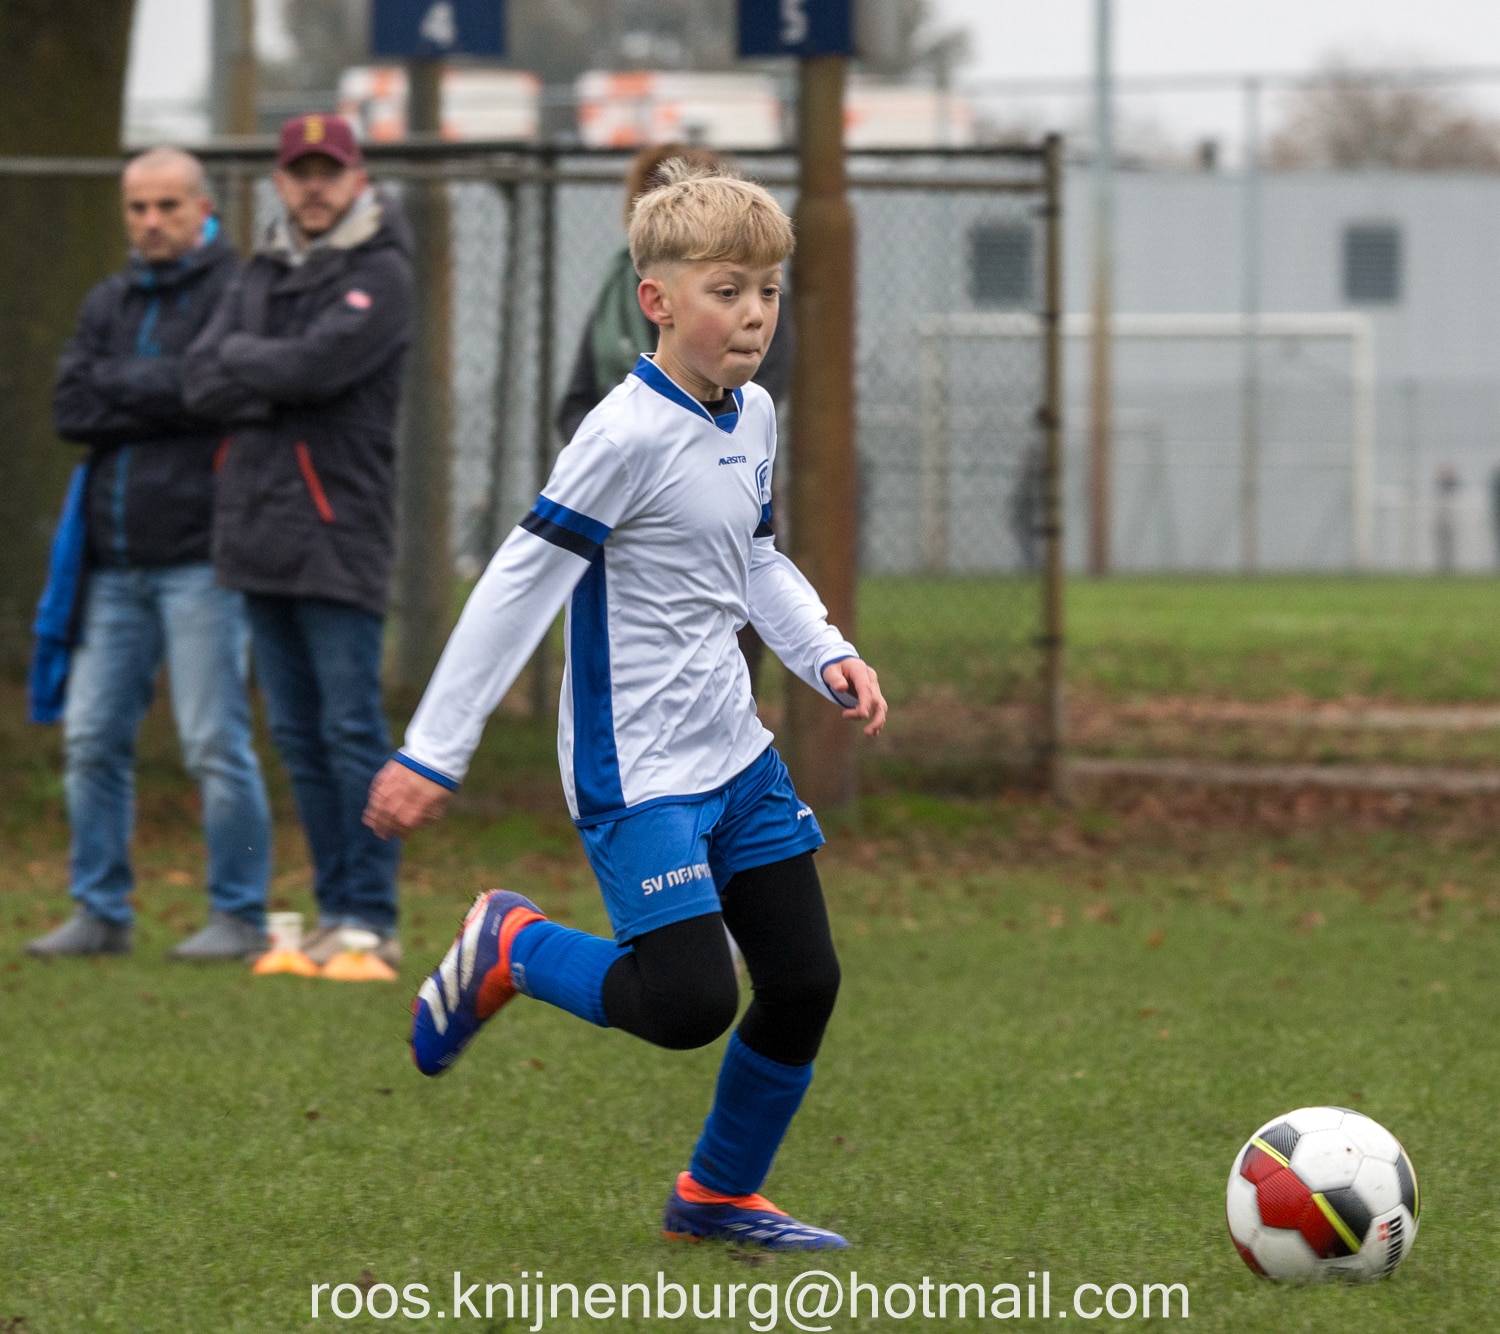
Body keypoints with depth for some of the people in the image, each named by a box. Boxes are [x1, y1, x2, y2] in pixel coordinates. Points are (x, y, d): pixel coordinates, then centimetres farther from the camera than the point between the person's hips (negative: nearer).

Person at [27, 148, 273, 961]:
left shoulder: (237, 293, -2)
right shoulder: (108, 304, 17)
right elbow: (71, 409, 3)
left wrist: (120, 386, -8)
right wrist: (168, 396, -8)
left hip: (198, 559, -6)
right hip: (114, 560, 6)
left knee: (215, 744, -6)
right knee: (92, 740, 4)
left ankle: (238, 916, 2)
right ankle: (100, 912, 12)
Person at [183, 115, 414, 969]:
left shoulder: (380, 275, -3)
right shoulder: (262, 276, 18)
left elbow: (319, 363, -19)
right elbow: (206, 383, 6)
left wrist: (244, 359, -2)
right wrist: (281, 377, -9)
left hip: (338, 534, -7)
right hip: (261, 532, 7)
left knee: (351, 729, -8)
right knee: (298, 733, 8)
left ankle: (372, 916, -6)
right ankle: (337, 908, 13)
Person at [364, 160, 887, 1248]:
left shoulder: (754, 416, 7)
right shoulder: (630, 436, -19)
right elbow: (519, 586, -18)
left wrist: (828, 654, 8)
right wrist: (433, 753, -18)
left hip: (737, 756, 8)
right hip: (638, 775, -8)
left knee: (805, 982, 6)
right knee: (691, 1004, -15)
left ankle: (721, 1195, 25)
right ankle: (510, 949, 12)